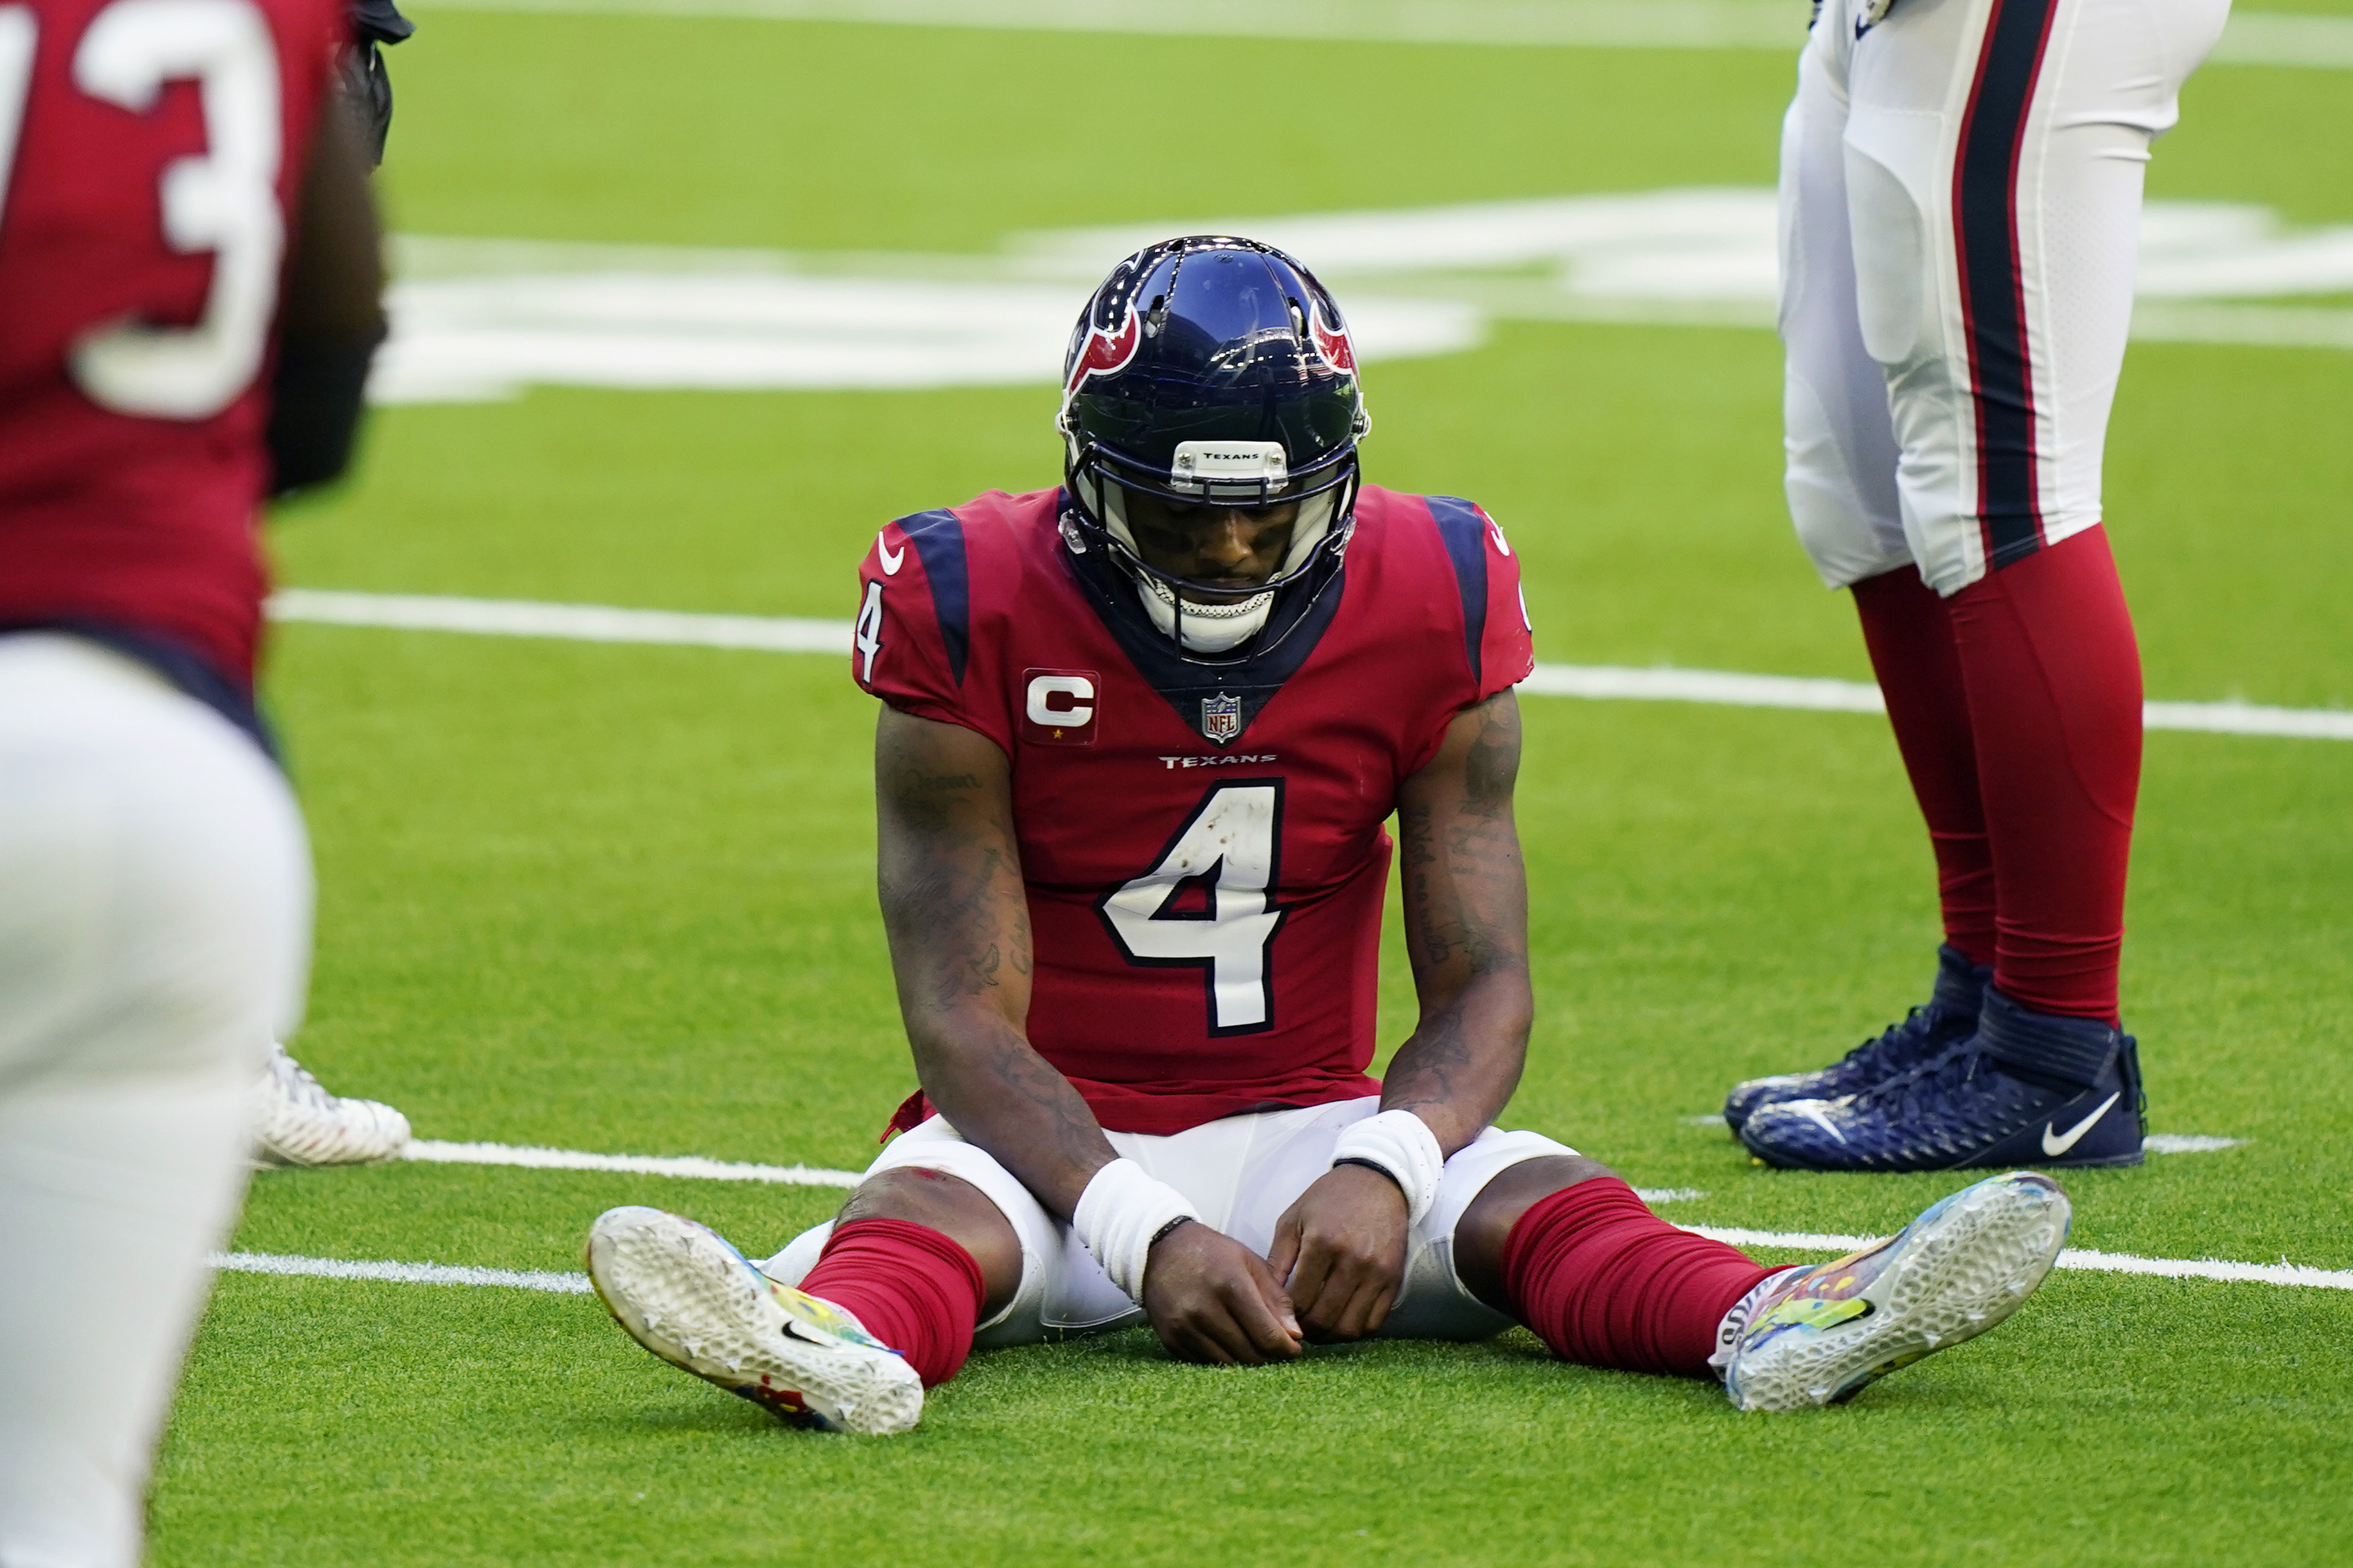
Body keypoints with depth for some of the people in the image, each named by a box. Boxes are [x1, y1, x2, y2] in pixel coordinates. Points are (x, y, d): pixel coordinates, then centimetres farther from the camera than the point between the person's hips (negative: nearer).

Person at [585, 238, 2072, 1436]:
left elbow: (1485, 983, -6)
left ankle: (1768, 1330, -55)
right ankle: (832, 1348, -69)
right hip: (1049, 1134, -2)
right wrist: (1146, 1234, -31)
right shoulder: (978, 615, -12)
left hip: (1305, 1125, 2)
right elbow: (966, 1015, -15)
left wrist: (1379, 1172, -28)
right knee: (932, 1206, -35)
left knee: (1536, 1195, -26)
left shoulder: (1430, 608, -5)